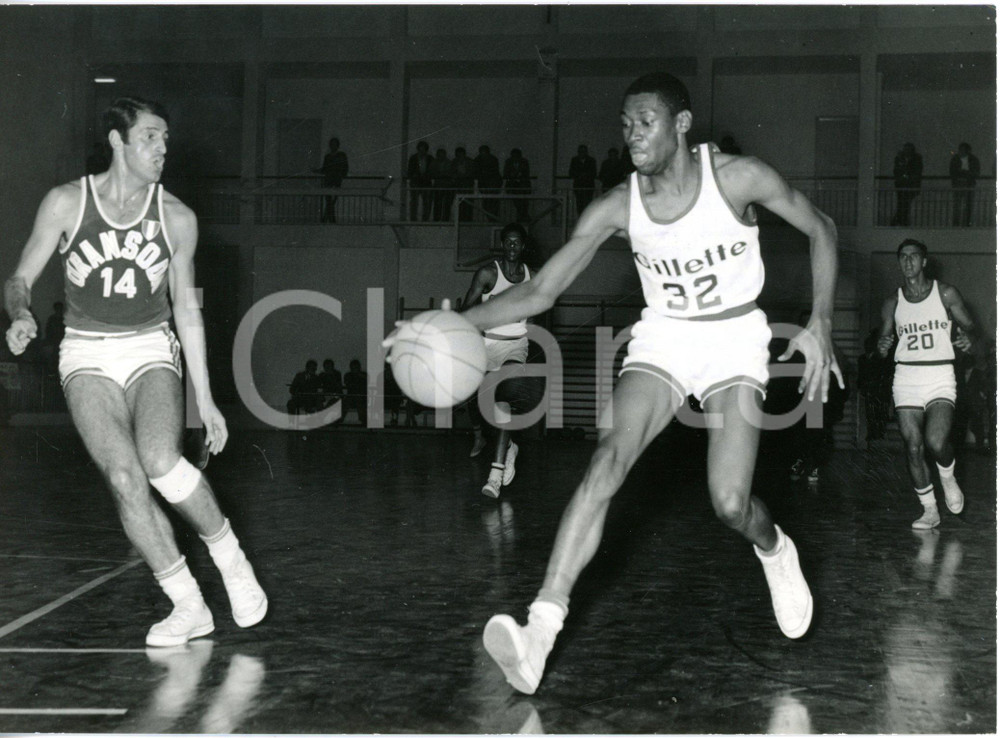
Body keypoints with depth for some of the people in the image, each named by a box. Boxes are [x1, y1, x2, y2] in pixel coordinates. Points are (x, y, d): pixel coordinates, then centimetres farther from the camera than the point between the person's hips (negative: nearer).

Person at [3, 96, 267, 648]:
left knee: (161, 462, -27)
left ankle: (231, 559, -3)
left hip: (151, 351, 0)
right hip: (87, 355, 0)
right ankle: (188, 607, -6)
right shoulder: (66, 203, -5)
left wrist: (205, 399, 5)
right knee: (124, 478, -20)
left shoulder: (176, 218, -1)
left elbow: (186, 309, 6)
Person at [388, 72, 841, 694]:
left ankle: (775, 551, 26)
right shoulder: (618, 207, -9)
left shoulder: (738, 178, -16)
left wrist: (821, 323, -10)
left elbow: (821, 229, -1)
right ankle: (542, 630, -31)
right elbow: (540, 292, -8)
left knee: (730, 504, -15)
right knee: (609, 458, -23)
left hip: (734, 340, -2)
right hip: (661, 339, 2)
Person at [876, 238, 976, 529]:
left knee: (936, 442, -21)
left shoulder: (945, 293, 3)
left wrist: (968, 337, -17)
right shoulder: (892, 303, 9)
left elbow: (968, 325, 7)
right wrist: (883, 346, -11)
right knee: (913, 448, -3)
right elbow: (884, 337, 13)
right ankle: (930, 511, 11)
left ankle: (948, 479, 13)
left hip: (940, 376, -3)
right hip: (906, 376, 3)